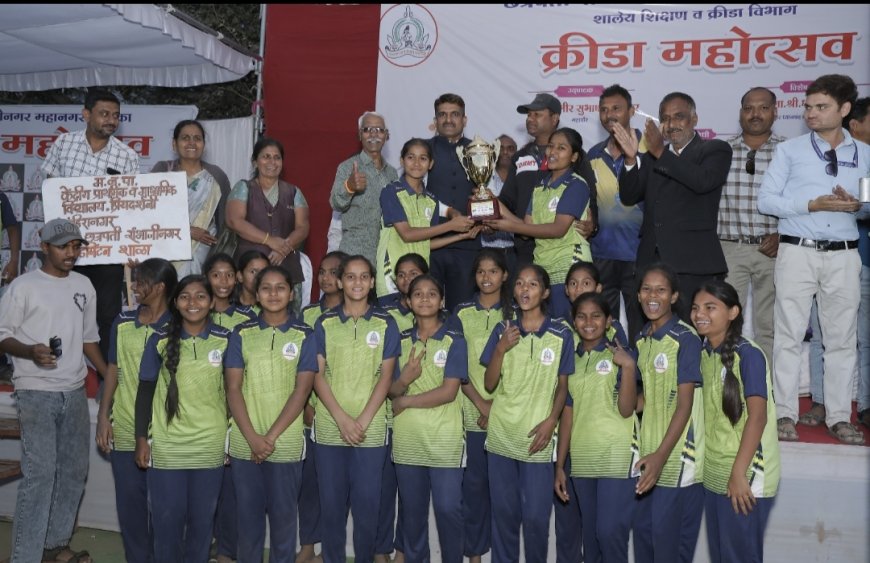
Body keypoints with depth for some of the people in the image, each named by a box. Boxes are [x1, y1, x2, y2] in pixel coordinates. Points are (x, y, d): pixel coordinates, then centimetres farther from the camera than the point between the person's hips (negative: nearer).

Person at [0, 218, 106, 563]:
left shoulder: (84, 286, 10)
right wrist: (31, 351, -24)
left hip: (75, 393, 6)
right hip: (36, 393, -6)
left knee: (74, 471, 11)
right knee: (39, 473, -9)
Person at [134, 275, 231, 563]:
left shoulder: (225, 341, -1)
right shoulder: (160, 341, -3)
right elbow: (145, 391, 2)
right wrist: (141, 438, -1)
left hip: (210, 446, 1)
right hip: (166, 447, 0)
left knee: (202, 519, 11)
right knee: (167, 519, 7)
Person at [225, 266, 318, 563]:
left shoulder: (305, 336, 0)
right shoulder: (241, 334, 5)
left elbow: (302, 390, -6)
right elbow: (233, 388, 0)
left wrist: (271, 437, -12)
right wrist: (252, 437, -10)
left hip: (286, 444, -1)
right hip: (244, 443, 2)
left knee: (283, 515, 7)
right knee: (248, 514, 11)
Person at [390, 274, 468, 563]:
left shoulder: (454, 341, -3)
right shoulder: (400, 341, 8)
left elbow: (449, 391, -12)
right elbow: (392, 390, 5)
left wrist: (406, 401, -9)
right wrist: (403, 380, -18)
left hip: (445, 440, -3)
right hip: (407, 439, 3)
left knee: (448, 508, -1)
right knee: (411, 509, 13)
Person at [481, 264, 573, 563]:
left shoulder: (561, 336, -3)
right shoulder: (503, 331, 2)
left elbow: (562, 385, 3)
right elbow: (489, 385, 1)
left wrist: (551, 421, -11)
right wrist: (501, 349, -14)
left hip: (537, 437, -2)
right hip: (501, 436, 2)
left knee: (536, 515, 1)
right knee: (503, 512, 11)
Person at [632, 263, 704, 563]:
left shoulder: (686, 339, -12)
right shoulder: (642, 340, 9)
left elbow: (685, 404, -16)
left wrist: (662, 455, -22)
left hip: (677, 455, -7)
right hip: (649, 453, 7)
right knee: (643, 533, 14)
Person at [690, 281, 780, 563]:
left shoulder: (748, 354, -13)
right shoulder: (704, 354, 7)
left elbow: (757, 416, -18)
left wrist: (738, 473, -22)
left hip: (745, 476, -7)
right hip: (713, 476, 7)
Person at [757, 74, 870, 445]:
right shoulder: (789, 150, 4)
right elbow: (765, 200, -3)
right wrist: (811, 205, -15)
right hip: (798, 251, -2)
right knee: (789, 334, 1)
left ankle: (839, 417, 15)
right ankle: (784, 414, 9)